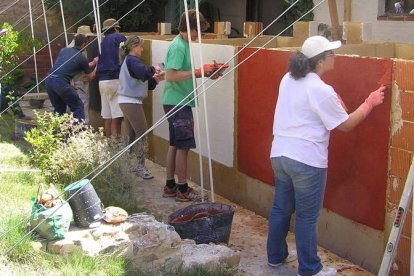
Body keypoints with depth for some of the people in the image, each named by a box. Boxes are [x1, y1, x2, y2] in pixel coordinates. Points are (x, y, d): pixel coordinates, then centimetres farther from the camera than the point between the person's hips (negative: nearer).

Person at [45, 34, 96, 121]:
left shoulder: (64, 50, 19)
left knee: (59, 108, 21)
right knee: (78, 106, 7)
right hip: (61, 82, -6)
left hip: (48, 79, 6)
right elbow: (90, 76, 18)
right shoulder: (82, 58, 6)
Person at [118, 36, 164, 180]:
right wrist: (154, 69, -11)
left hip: (126, 101, 10)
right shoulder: (132, 60, -12)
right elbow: (144, 72, -31)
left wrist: (155, 79, 4)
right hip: (131, 102, -10)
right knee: (142, 135, -5)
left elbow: (142, 82, 18)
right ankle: (141, 167, -2)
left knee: (131, 135, 14)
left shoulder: (129, 61, 19)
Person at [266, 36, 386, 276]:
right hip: (307, 160, -8)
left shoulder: (288, 79, 5)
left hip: (280, 154, 8)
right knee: (307, 217, 4)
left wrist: (333, 102, 14)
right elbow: (346, 125, -8)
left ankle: (276, 256, 34)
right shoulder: (322, 91, -18)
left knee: (281, 208, 19)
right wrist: (370, 103, 2)